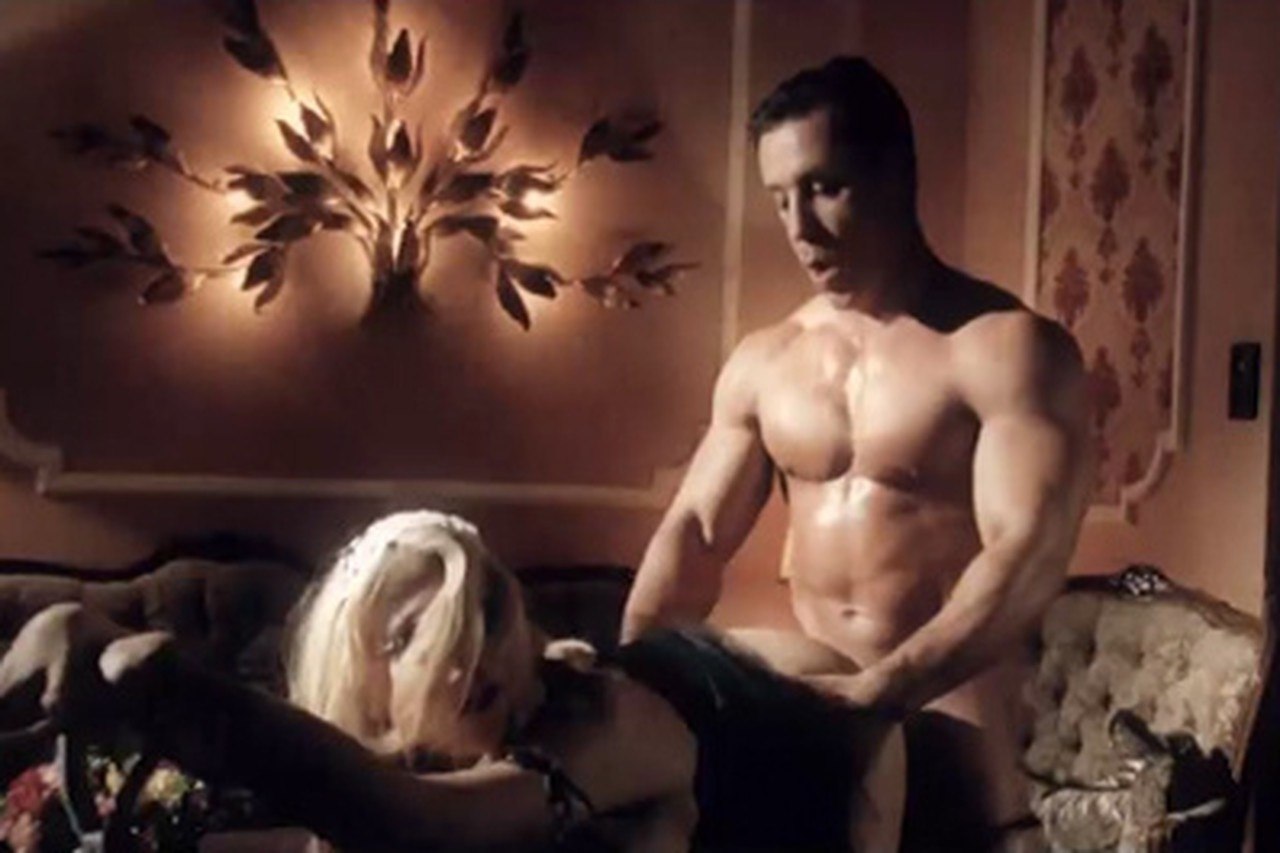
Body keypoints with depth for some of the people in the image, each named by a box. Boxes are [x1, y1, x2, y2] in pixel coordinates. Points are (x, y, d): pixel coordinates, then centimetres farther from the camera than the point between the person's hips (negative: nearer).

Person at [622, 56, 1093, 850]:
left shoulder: (1008, 349, -12)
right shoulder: (762, 362, 6)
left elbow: (1027, 559, -22)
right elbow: (696, 529, 5)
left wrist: (877, 691, -31)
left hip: (946, 735, -5)